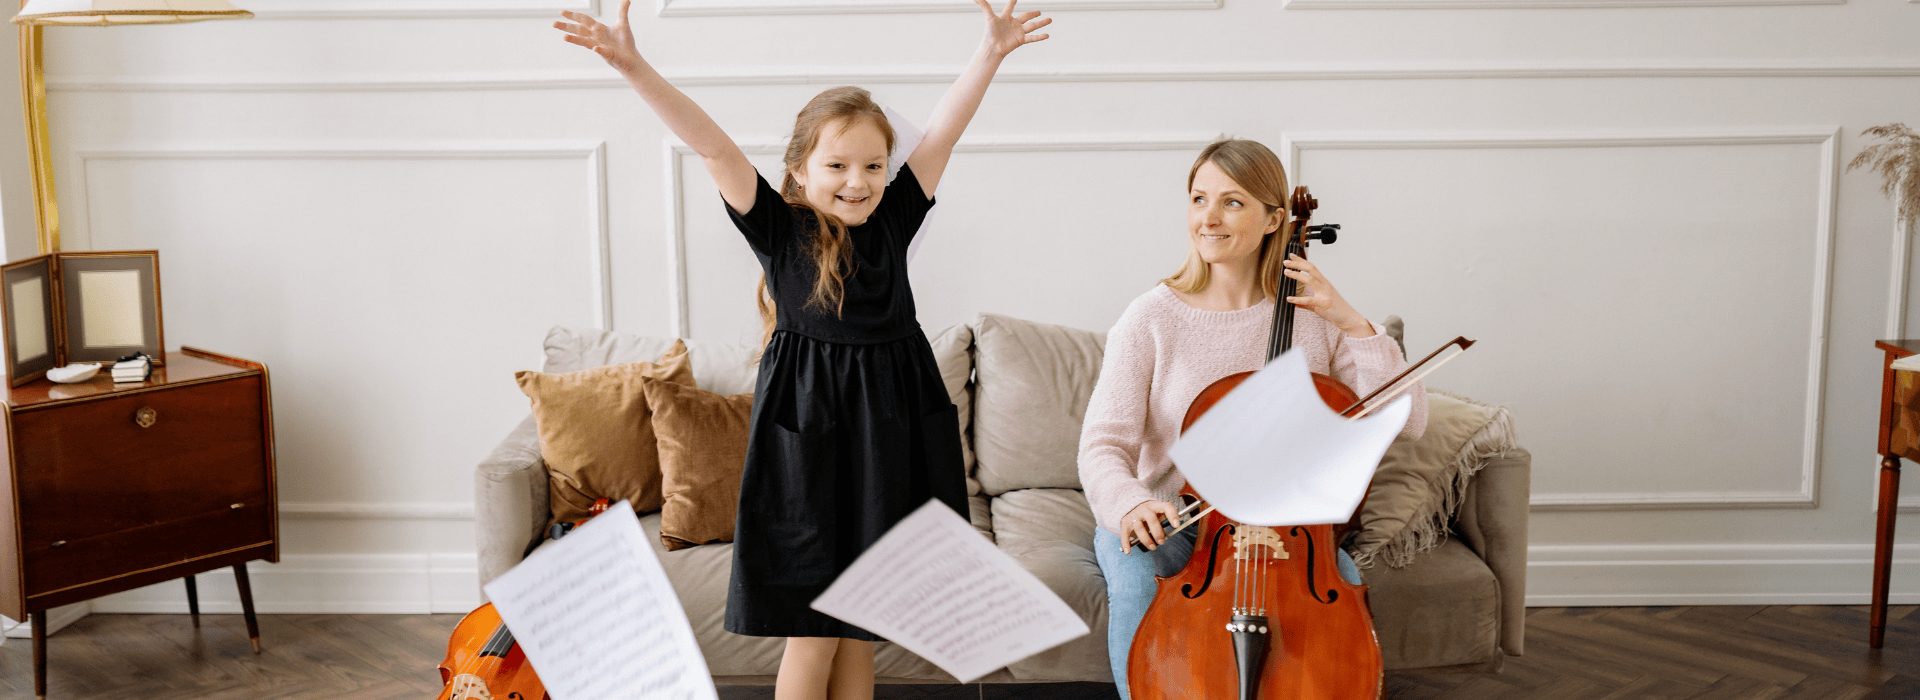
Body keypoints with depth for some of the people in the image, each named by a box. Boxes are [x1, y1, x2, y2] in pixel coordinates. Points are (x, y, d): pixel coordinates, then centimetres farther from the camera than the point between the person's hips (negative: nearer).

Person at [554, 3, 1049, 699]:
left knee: (860, 628, 14)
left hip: (892, 432, 4)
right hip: (808, 437, -4)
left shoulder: (892, 222, 4)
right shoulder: (778, 228, -5)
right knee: (812, 631, 3)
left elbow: (944, 129, 2)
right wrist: (633, 67, -21)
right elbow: (711, 145, -14)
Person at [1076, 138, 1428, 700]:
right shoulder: (1151, 319, -6)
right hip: (1167, 523, -1)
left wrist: (1354, 325, -15)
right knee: (1138, 585, -31)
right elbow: (1103, 447, -13)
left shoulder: (1314, 316, -1)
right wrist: (1128, 504, -35)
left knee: (1342, 581, -27)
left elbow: (1407, 422, -6)